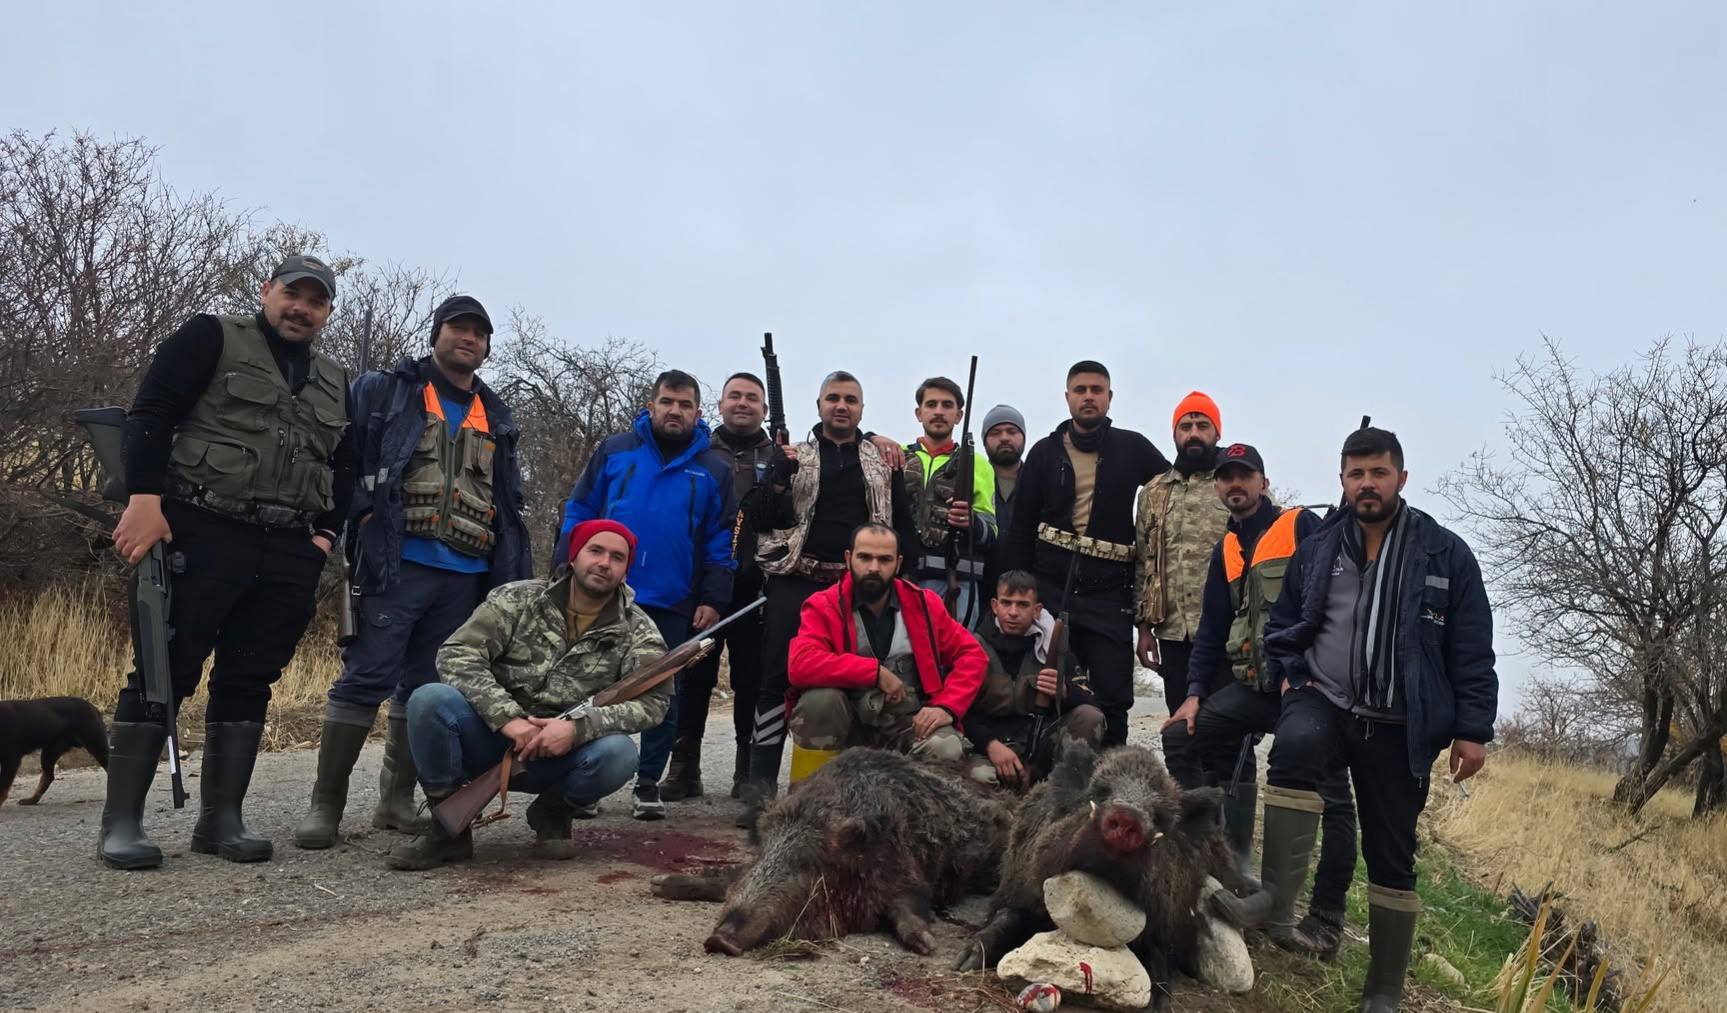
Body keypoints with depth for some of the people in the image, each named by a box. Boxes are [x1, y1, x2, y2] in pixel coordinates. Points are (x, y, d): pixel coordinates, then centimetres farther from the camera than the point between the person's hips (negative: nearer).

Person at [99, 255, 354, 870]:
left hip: (289, 554, 5)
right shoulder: (211, 339, 4)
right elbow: (149, 415, -5)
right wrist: (144, 496, -17)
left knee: (248, 681, 6)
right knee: (165, 673, -4)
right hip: (204, 535, -5)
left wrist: (326, 531, 6)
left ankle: (221, 819, 12)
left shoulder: (334, 384, 20)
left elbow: (344, 468, 22)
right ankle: (120, 822, 4)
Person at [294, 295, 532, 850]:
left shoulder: (496, 419, 20)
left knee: (427, 688, 10)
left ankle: (396, 800, 20)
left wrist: (515, 576, 14)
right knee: (366, 679, -7)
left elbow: (508, 506, 20)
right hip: (398, 565, -5)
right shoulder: (386, 391, 6)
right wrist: (365, 514, -14)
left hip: (465, 576, 5)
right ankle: (325, 804, 2)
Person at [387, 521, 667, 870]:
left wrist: (577, 727, -30)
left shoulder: (638, 631, -4)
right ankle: (450, 826, -5)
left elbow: (653, 701, -15)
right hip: (494, 738, 0)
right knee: (430, 699, -27)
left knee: (618, 754, -32)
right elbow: (456, 654, -12)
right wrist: (508, 717, -26)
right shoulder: (518, 599, -3)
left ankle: (553, 813, 3)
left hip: (563, 755, 0)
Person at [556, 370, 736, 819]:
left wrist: (712, 599, -4)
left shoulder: (715, 469, 5)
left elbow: (721, 541, 3)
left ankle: (648, 784, 20)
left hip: (673, 605, 1)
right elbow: (579, 513, 5)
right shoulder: (614, 451, 4)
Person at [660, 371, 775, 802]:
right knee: (694, 676, 3)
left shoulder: (778, 459, 12)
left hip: (753, 587, 0)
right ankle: (684, 768, 10)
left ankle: (750, 770, 12)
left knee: (752, 678, 4)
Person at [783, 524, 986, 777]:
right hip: (849, 726, -1)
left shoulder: (923, 603, 2)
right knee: (820, 697, -32)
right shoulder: (823, 606, -7)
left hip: (909, 724, 1)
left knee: (946, 750, -29)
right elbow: (801, 665, -24)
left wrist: (947, 707, -12)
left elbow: (972, 655, 4)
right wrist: (876, 672, -21)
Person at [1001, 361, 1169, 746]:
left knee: (1112, 696, -3)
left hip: (1109, 590, -1)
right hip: (1051, 586, 1)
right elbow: (1021, 530, 7)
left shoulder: (1133, 448, 6)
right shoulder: (1045, 452, 9)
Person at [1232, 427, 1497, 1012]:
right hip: (1324, 701, 1)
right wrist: (1289, 675, 1)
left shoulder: (1446, 555, 0)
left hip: (1399, 729, 0)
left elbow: (1472, 652, 1)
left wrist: (1472, 729, -4)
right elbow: (1281, 626, 18)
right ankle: (1276, 902, -34)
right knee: (1295, 744, -35)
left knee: (1391, 857, 5)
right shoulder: (1316, 551, 6)